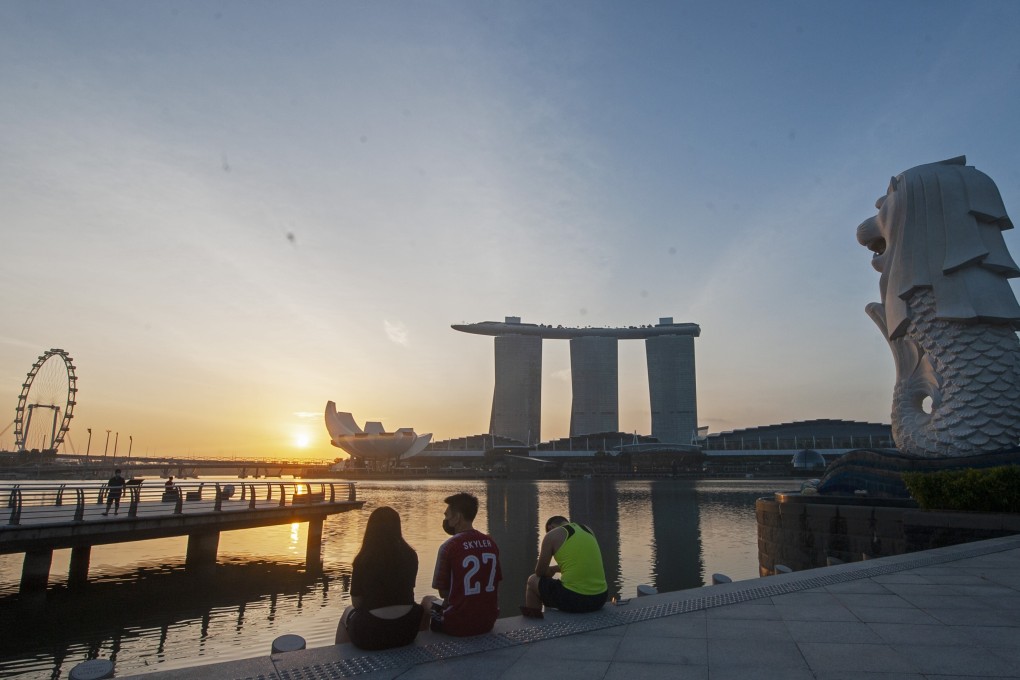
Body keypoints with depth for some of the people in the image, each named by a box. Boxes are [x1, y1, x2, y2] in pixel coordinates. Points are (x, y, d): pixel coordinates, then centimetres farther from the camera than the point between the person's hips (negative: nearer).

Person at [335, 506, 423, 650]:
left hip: (371, 634, -2)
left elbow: (356, 602, 0)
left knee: (347, 613, 28)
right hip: (407, 631, 2)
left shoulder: (363, 560, -11)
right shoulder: (410, 556, -3)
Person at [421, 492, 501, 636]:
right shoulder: (491, 543, 0)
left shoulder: (449, 547, -15)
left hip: (459, 624, -5)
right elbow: (495, 584, 8)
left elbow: (443, 592, -8)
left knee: (427, 600, 21)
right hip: (489, 622, 5)